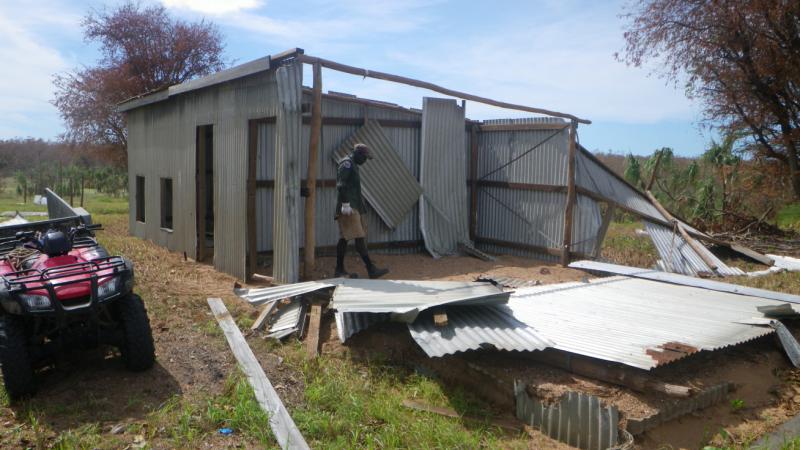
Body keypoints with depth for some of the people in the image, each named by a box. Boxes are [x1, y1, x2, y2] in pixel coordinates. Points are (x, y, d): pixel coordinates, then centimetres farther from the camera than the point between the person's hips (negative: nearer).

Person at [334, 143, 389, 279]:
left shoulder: (353, 166, 24)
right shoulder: (346, 163, -7)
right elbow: (341, 185, -18)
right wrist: (345, 204, -25)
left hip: (354, 207, 10)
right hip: (348, 207, -10)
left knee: (344, 239, 9)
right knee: (359, 238, -14)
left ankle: (340, 270, 12)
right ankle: (371, 269, -17)